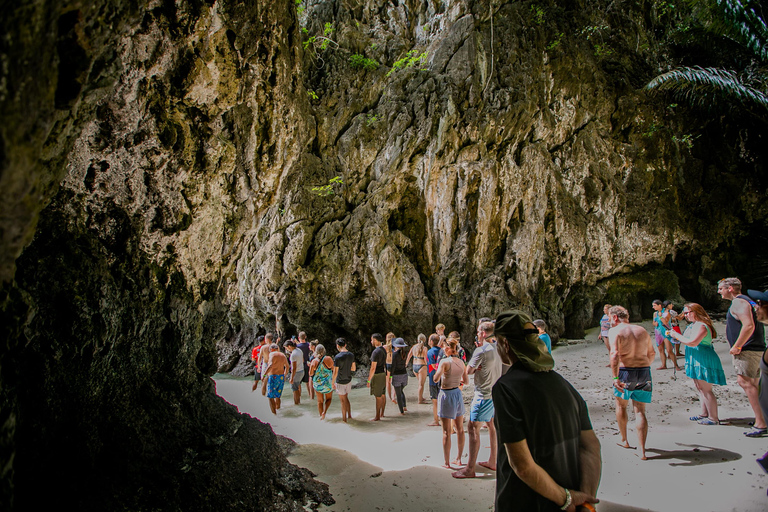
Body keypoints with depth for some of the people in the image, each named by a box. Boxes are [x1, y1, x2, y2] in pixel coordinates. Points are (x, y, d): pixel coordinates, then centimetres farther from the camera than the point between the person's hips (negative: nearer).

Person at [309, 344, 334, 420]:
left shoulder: (314, 361, -14)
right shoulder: (328, 359, -16)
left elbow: (310, 374, -6)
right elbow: (334, 369, -4)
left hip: (317, 384, 1)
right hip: (328, 384, -1)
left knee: (320, 401, 18)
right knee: (329, 398, 22)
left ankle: (321, 416, 25)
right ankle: (324, 412, 1)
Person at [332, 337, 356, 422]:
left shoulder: (338, 357, -21)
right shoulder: (351, 355, -3)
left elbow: (335, 373, -17)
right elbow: (354, 368, 7)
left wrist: (333, 383, -5)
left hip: (340, 382, -5)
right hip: (349, 380, 6)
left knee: (343, 401, 7)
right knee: (346, 398, 22)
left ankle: (344, 418, 18)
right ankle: (349, 415, 28)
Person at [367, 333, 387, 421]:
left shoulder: (376, 352, -21)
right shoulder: (383, 350, 8)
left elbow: (373, 368, -21)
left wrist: (369, 380, -14)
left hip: (377, 375, -9)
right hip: (383, 374, 9)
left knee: (378, 397, -2)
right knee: (383, 395, 15)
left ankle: (377, 416, 6)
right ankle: (382, 413, 26)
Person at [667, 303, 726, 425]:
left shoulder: (702, 326, -17)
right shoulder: (692, 325, 14)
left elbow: (692, 342, -27)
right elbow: (688, 341, 21)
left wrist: (676, 335, -17)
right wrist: (677, 337, 5)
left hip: (704, 361, -11)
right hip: (697, 361, 11)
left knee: (705, 390, -5)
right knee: (700, 388, 17)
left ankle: (713, 418, 3)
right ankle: (704, 414, 26)